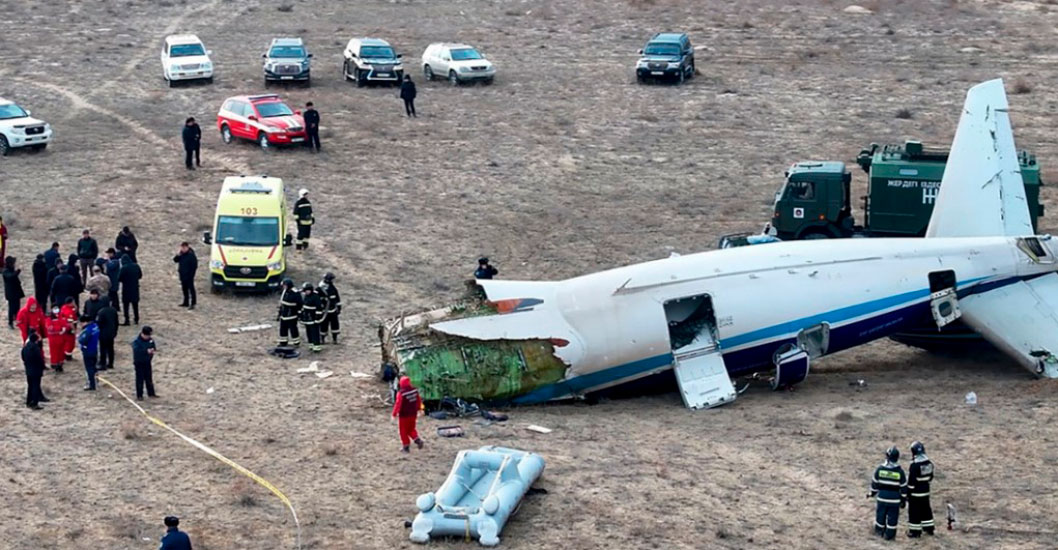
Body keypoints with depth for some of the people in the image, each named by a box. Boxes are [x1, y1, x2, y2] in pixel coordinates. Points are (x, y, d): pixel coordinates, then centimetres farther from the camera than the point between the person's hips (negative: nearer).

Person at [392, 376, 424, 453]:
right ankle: (417, 440, 2)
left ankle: (406, 446, 15)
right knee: (411, 429, 22)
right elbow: (419, 401, 8)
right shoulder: (415, 390, -4)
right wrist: (418, 409, 24)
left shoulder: (401, 393, -22)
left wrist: (394, 414, -11)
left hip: (404, 415, -5)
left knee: (404, 431, 10)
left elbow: (398, 404, -20)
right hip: (413, 414, 5)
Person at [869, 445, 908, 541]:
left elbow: (874, 482, 3)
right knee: (892, 517, 7)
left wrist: (873, 492, 18)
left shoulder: (880, 469, -6)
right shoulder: (899, 471, -11)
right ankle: (889, 534, 10)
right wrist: (904, 499, 5)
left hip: (882, 496, 2)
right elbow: (903, 486, -5)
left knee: (881, 514, 16)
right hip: (894, 499, -2)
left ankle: (879, 531, 27)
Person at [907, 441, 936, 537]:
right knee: (926, 509, 19)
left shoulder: (914, 465, -22)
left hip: (915, 493, -7)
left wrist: (908, 492, -11)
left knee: (914, 511, 1)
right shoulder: (929, 462, 2)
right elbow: (930, 476, 12)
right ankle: (929, 529, 28)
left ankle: (915, 531, 5)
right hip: (926, 491, 7)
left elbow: (911, 481, -19)